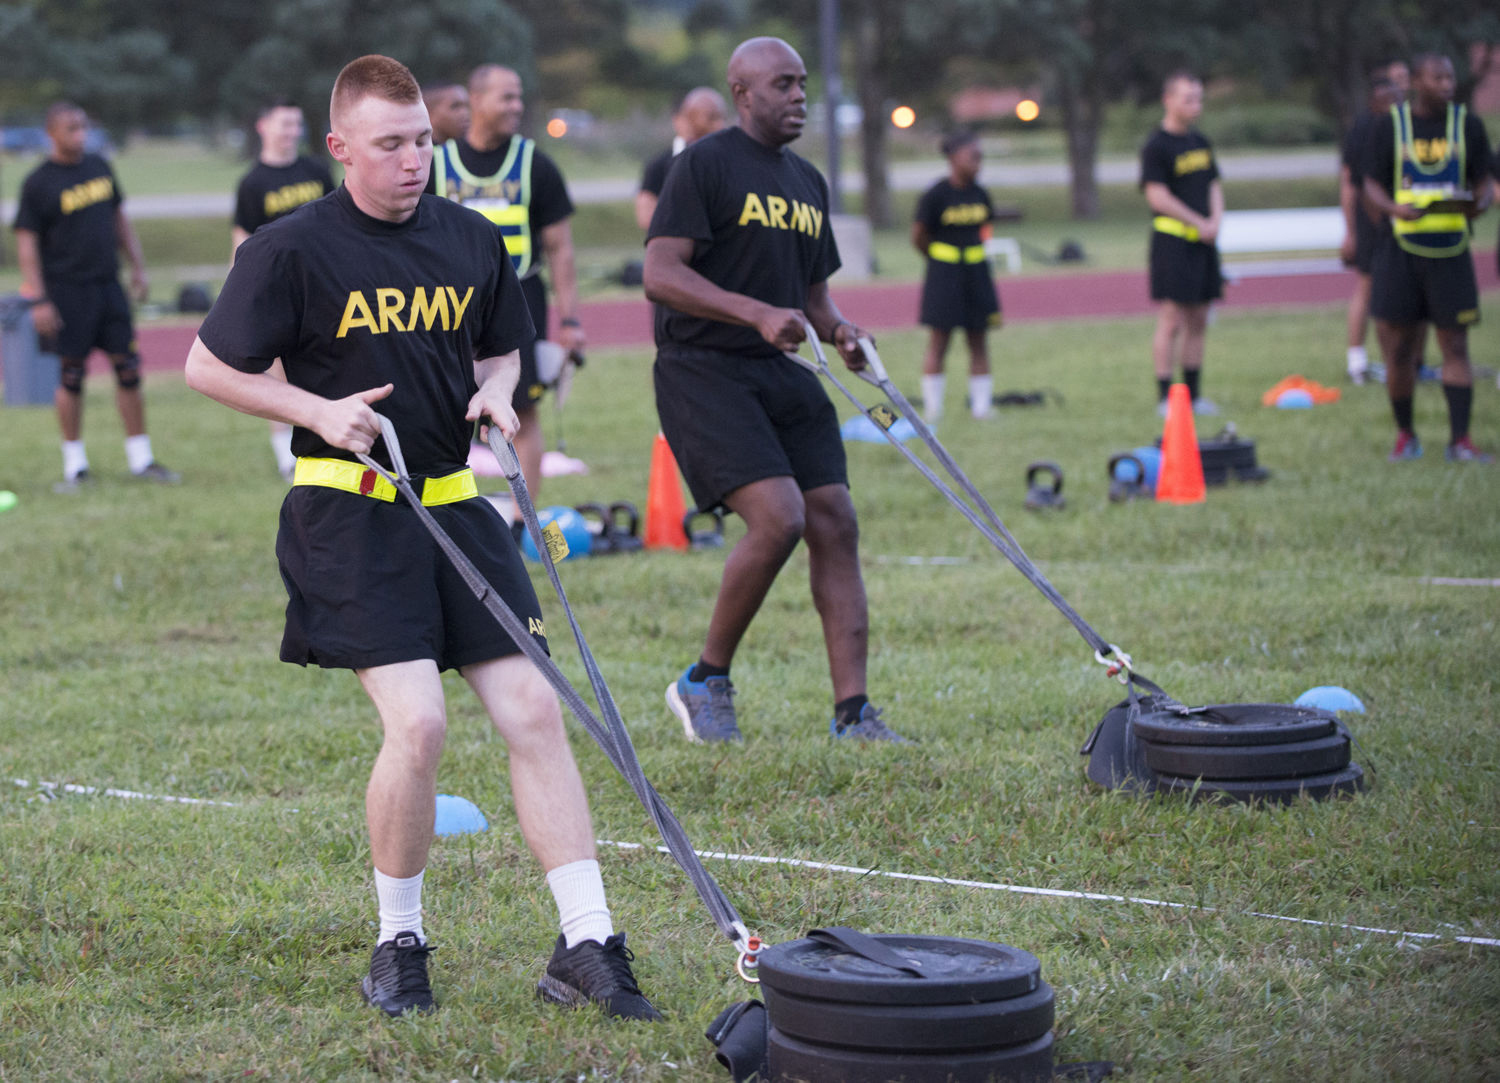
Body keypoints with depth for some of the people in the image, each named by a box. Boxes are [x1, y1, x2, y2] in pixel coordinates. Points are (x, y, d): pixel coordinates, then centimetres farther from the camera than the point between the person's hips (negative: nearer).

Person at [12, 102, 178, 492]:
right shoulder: (38, 183, -7)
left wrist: (138, 267, 15)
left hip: (108, 284, 5)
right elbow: (26, 243, -8)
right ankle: (75, 465, 10)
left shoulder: (99, 167, 10)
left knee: (128, 368, 4)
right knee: (71, 375, 0)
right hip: (67, 291, -5)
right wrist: (38, 301, -14)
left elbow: (119, 219, 19)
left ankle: (141, 459, 11)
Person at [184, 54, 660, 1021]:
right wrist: (318, 410, -13)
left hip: (455, 501, 5)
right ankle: (400, 943, 6)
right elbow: (209, 366, -1)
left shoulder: (473, 240, 7)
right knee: (418, 723, -16)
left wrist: (497, 391, -1)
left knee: (533, 708, -3)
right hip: (350, 512, -5)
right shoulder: (292, 250, -7)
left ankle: (587, 946, 1)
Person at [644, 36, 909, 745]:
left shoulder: (807, 183, 18)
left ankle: (851, 711, 1)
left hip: (782, 373, 8)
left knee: (834, 523, -2)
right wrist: (759, 313, -26)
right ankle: (706, 682, -2)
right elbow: (660, 274, -16)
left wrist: (836, 329, 3)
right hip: (702, 370, -8)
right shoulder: (704, 166, -6)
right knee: (778, 516, -21)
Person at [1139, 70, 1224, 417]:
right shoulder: (1156, 147, -8)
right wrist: (1200, 223, -14)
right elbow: (1158, 196, -14)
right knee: (1171, 320, -10)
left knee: (1198, 320, 9)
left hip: (1204, 242, 8)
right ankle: (1164, 398, -7)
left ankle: (1193, 394, 15)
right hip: (1172, 241, -8)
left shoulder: (1201, 142, 16)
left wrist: (1216, 219, 0)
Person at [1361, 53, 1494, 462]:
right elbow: (1372, 184, 3)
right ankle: (1405, 435, 16)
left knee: (1455, 346, -2)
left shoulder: (1468, 125, 6)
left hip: (1451, 248, 1)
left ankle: (1460, 440, -1)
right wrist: (1393, 208, -18)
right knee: (1398, 347, 1)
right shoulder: (1390, 125, 3)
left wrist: (1479, 203, -16)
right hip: (1401, 248, 0)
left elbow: (1483, 182, 8)